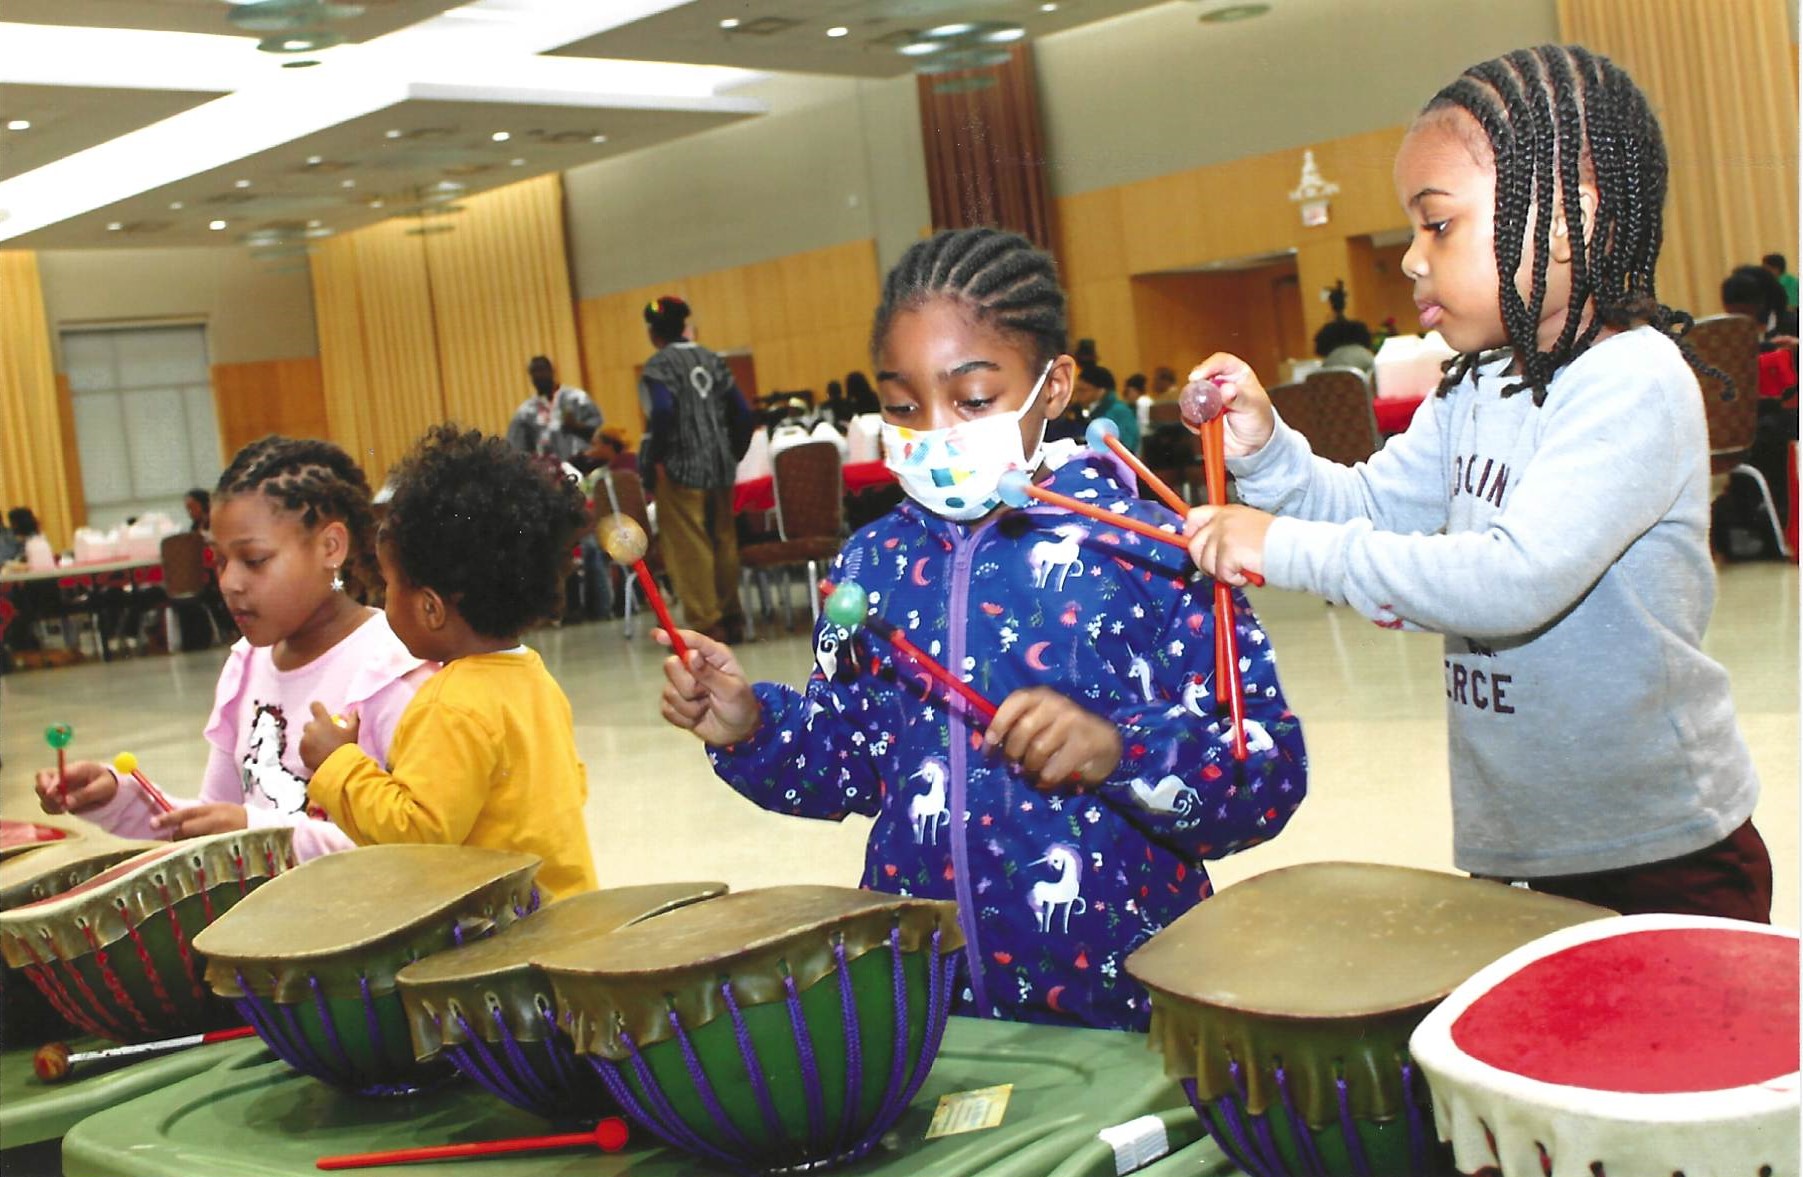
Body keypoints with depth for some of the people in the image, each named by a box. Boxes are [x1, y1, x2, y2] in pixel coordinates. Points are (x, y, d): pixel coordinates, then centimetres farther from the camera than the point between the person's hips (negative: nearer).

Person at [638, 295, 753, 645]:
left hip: (681, 469, -6)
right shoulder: (711, 359, 12)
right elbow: (741, 410, 8)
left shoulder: (658, 366, -7)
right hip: (720, 466, 6)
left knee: (689, 547, -3)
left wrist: (655, 457, -12)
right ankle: (731, 617, 18)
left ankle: (707, 623, -4)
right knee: (724, 541, 13)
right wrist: (734, 452, 16)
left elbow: (663, 412, -22)